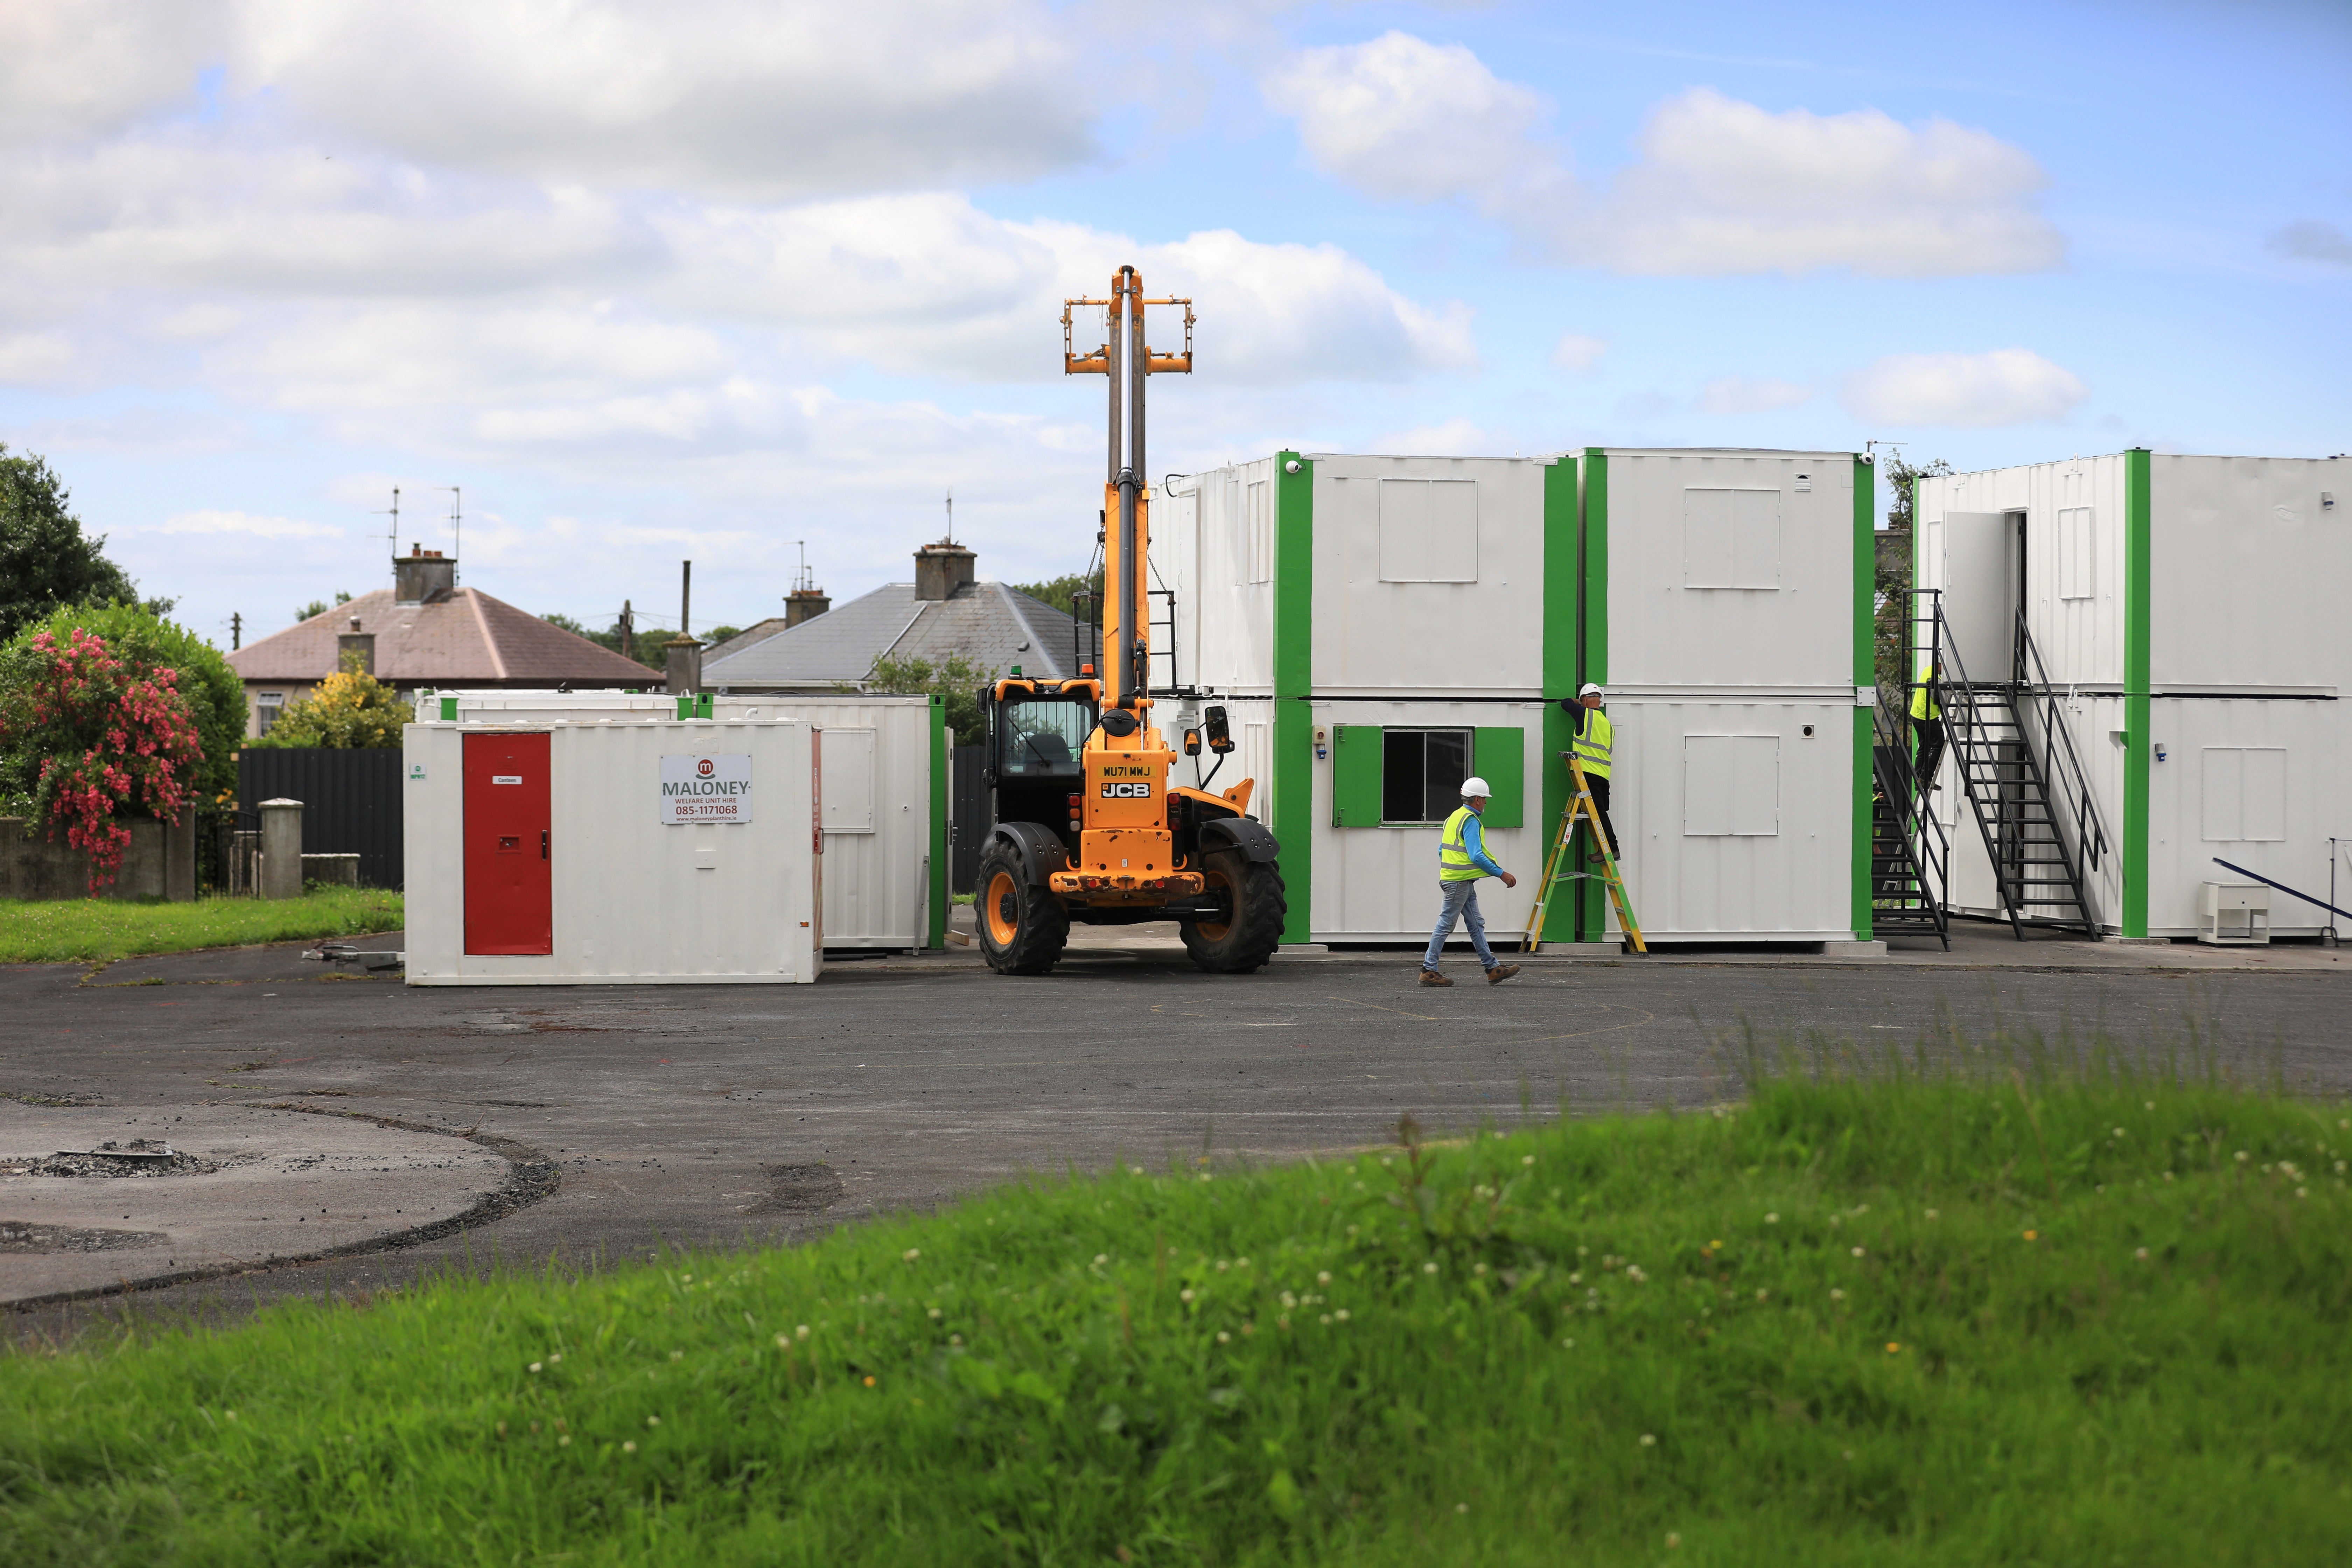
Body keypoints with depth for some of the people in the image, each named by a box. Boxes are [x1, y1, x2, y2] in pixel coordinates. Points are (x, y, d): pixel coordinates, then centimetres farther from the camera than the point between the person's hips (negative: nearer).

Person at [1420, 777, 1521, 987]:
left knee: (1476, 925, 10)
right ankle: (1429, 971, 0)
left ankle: (1493, 969, 12)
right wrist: (1501, 874, -19)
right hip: (1460, 882, -10)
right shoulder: (1470, 821, -15)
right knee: (1445, 926, -4)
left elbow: (1441, 850, 22)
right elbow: (1477, 856, -23)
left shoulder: (1455, 817, 15)